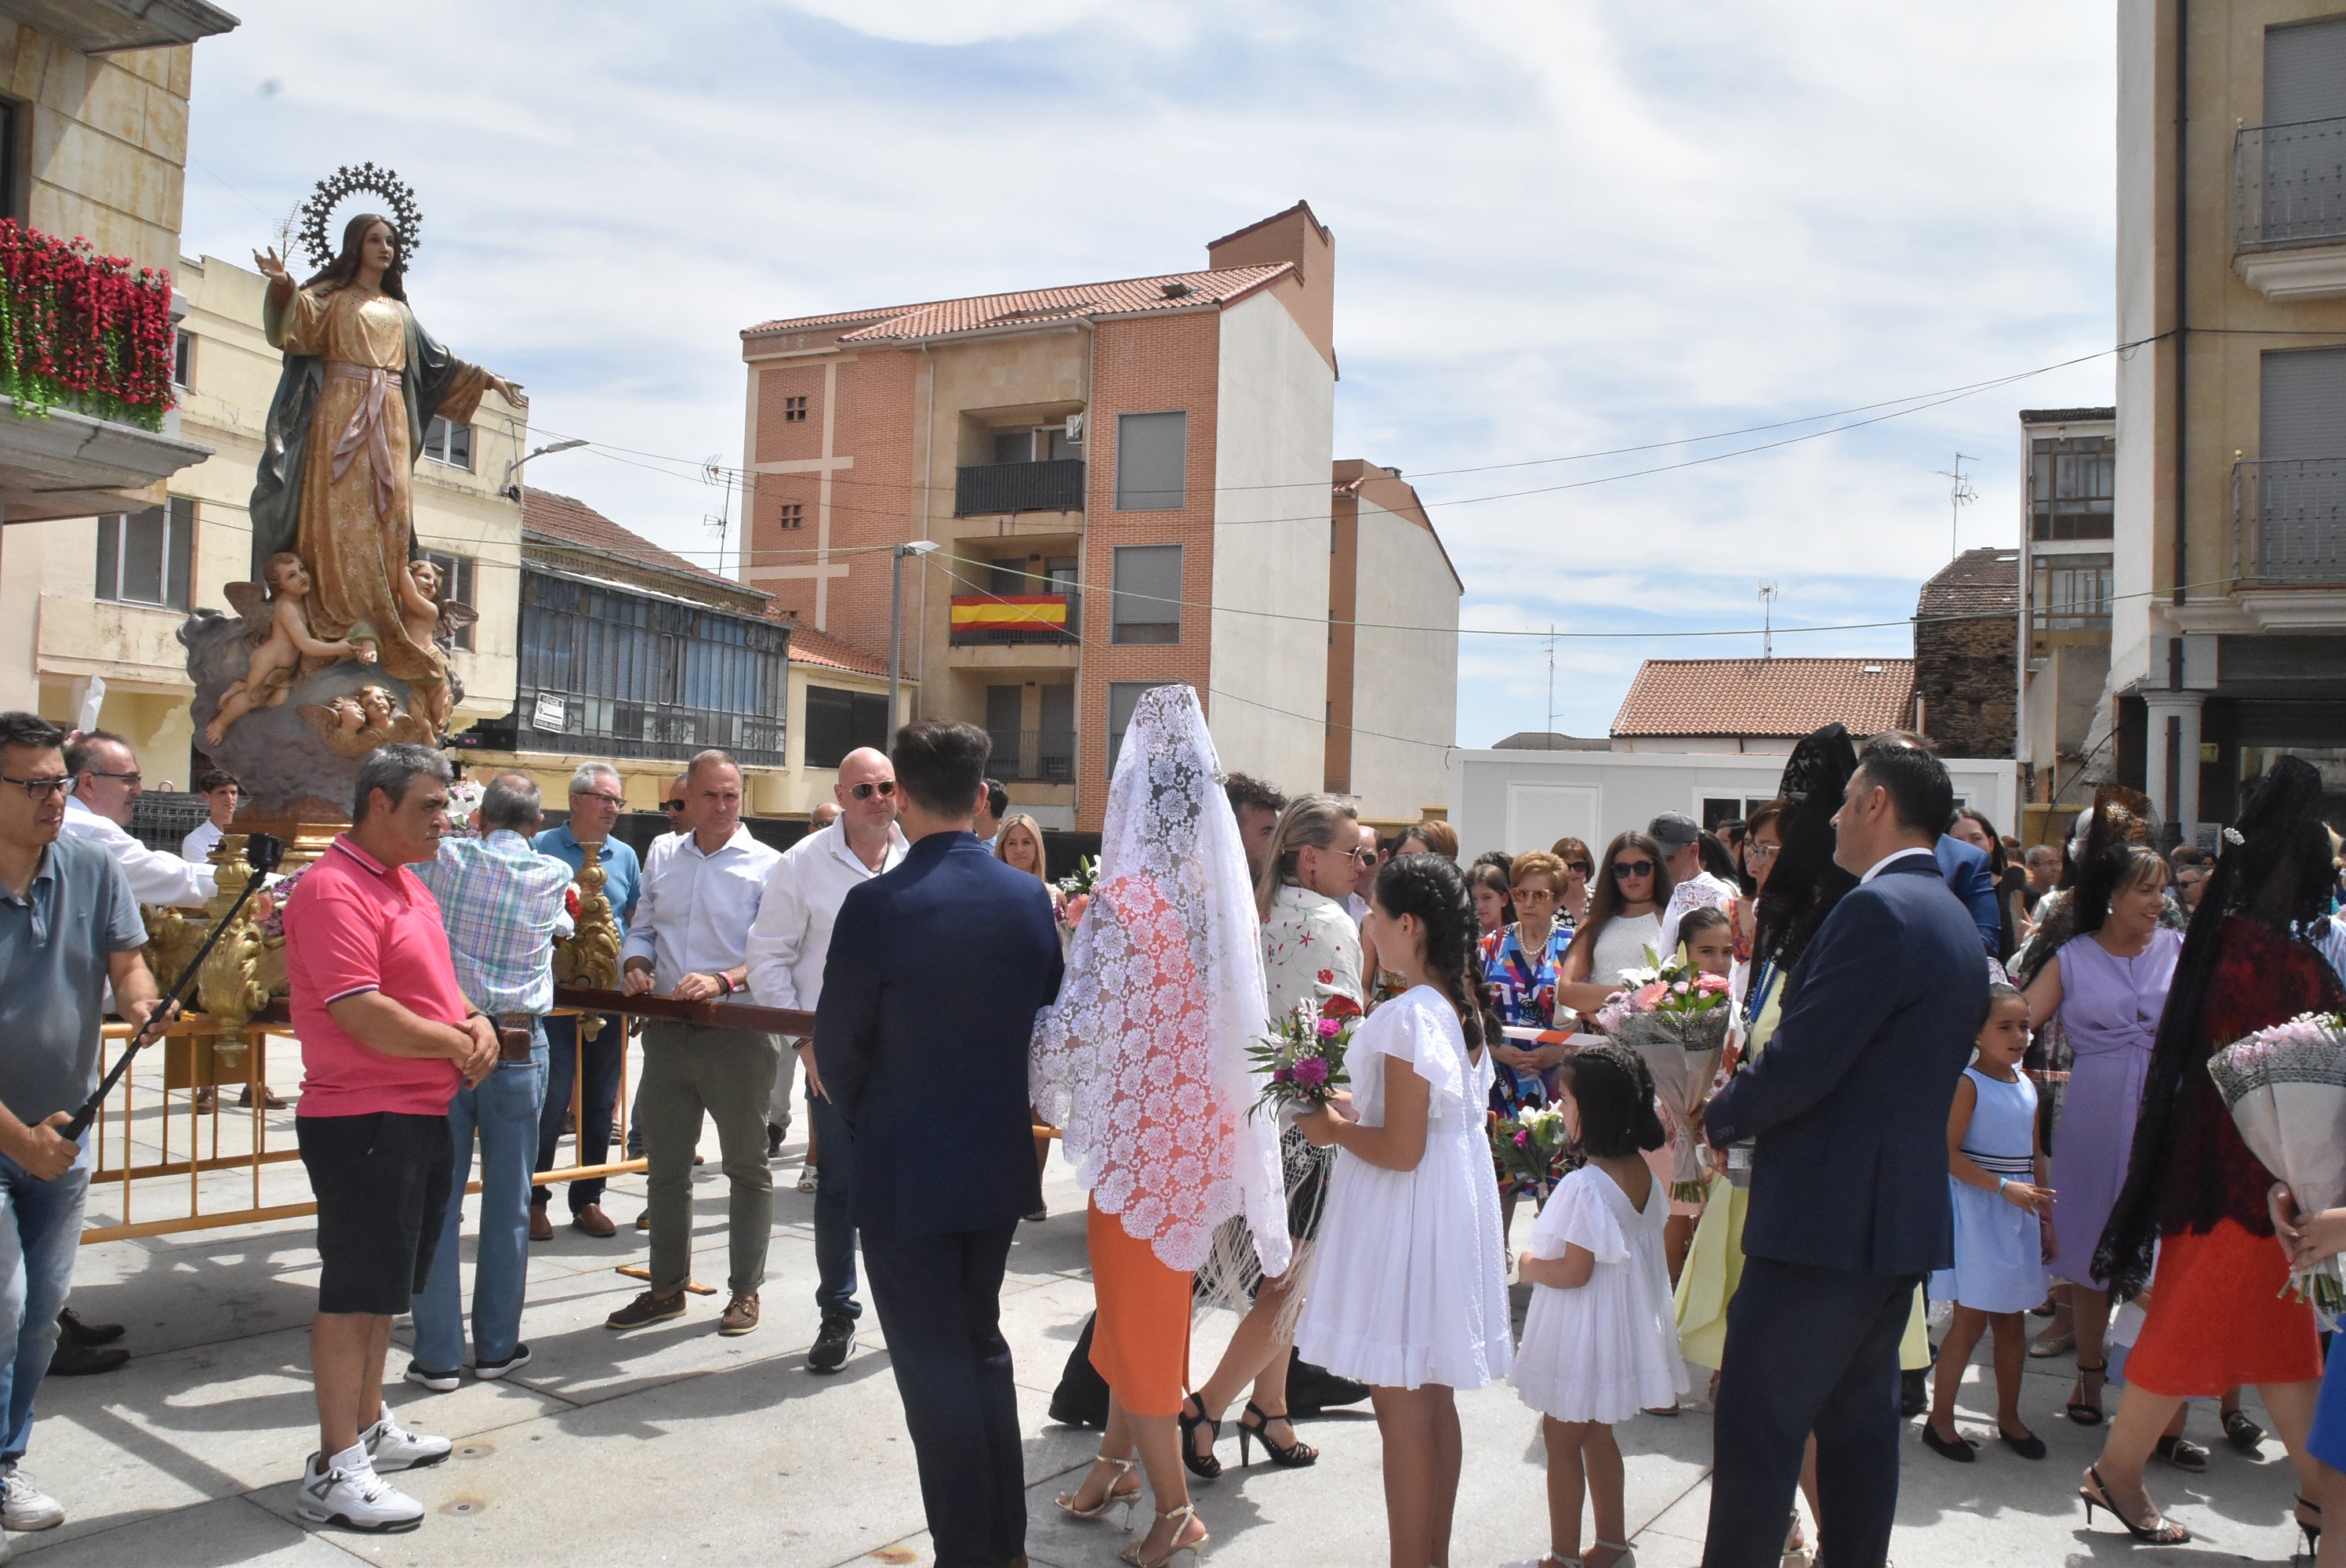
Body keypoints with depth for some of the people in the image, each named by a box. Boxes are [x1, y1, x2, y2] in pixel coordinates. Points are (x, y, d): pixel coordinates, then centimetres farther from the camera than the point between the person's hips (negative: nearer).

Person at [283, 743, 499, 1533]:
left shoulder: (410, 887, 15)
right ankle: (335, 1469, 7)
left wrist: (475, 1022, 3)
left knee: (386, 1287, 19)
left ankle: (369, 1426, 33)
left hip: (424, 1114, 10)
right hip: (363, 1120, -10)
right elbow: (361, 1014, -25)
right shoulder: (334, 888, -17)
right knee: (355, 1291, -2)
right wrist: (457, 1044, -12)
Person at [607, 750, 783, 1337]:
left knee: (747, 1167, 7)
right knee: (664, 1167, 13)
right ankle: (667, 1288, 27)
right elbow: (643, 929, 17)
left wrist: (723, 981, -27)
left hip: (737, 1033, -5)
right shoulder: (662, 855, 11)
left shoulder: (765, 865, -5)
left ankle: (744, 1290, 19)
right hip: (666, 1032, 5)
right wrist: (636, 968, -4)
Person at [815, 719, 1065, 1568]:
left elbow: (838, 1045, -10)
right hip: (1001, 1161, 6)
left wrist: (859, 1117, 10)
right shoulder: (1031, 897, -4)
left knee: (935, 1368, 8)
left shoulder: (878, 904, -19)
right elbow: (1047, 1017, 5)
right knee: (981, 1344, 22)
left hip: (907, 1171, -5)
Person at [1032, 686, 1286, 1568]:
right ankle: (1117, 1457, 39)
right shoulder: (1222, 893, 0)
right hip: (1202, 1122, 7)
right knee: (1146, 1301, 22)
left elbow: (1083, 1025, -20)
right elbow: (1233, 1016, 8)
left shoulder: (1125, 896, -19)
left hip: (1137, 1128, -7)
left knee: (1136, 1307, 8)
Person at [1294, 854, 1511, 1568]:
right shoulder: (1460, 1007, 5)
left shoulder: (1407, 1017, -22)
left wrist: (1334, 1129, -8)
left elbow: (1400, 1149, -23)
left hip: (1405, 1221, -9)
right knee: (1433, 1400, 18)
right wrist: (1353, 1110, 13)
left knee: (1401, 1404, 1)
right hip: (1454, 1209, 9)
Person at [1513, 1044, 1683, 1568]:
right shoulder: (1644, 1176, 0)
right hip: (1623, 1326, 9)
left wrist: (1530, 1267, -7)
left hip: (1583, 1331, -9)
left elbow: (1574, 1271, -26)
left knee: (1561, 1441, 7)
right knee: (1597, 1435, 21)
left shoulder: (1585, 1186, -26)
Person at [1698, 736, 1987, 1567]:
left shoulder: (1875, 909, -18)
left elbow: (1799, 1064, -22)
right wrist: (1747, 1103, 12)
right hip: (1905, 1214, 10)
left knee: (1755, 1434, -3)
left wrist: (1716, 1116, -4)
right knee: (1859, 1418, 18)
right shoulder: (1955, 921, 13)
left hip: (1828, 1213, -10)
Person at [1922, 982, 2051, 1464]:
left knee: (2013, 1319, 12)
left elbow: (2034, 1154, 15)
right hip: (1976, 1212, -7)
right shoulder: (1968, 1084, -12)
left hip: (2019, 1214, 7)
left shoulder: (2027, 1085, 9)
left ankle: (2009, 1416, 26)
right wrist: (2003, 1186, -21)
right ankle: (1940, 1419, 9)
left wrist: (2044, 1215, 13)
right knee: (1971, 1319, -3)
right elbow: (1948, 1152, -17)